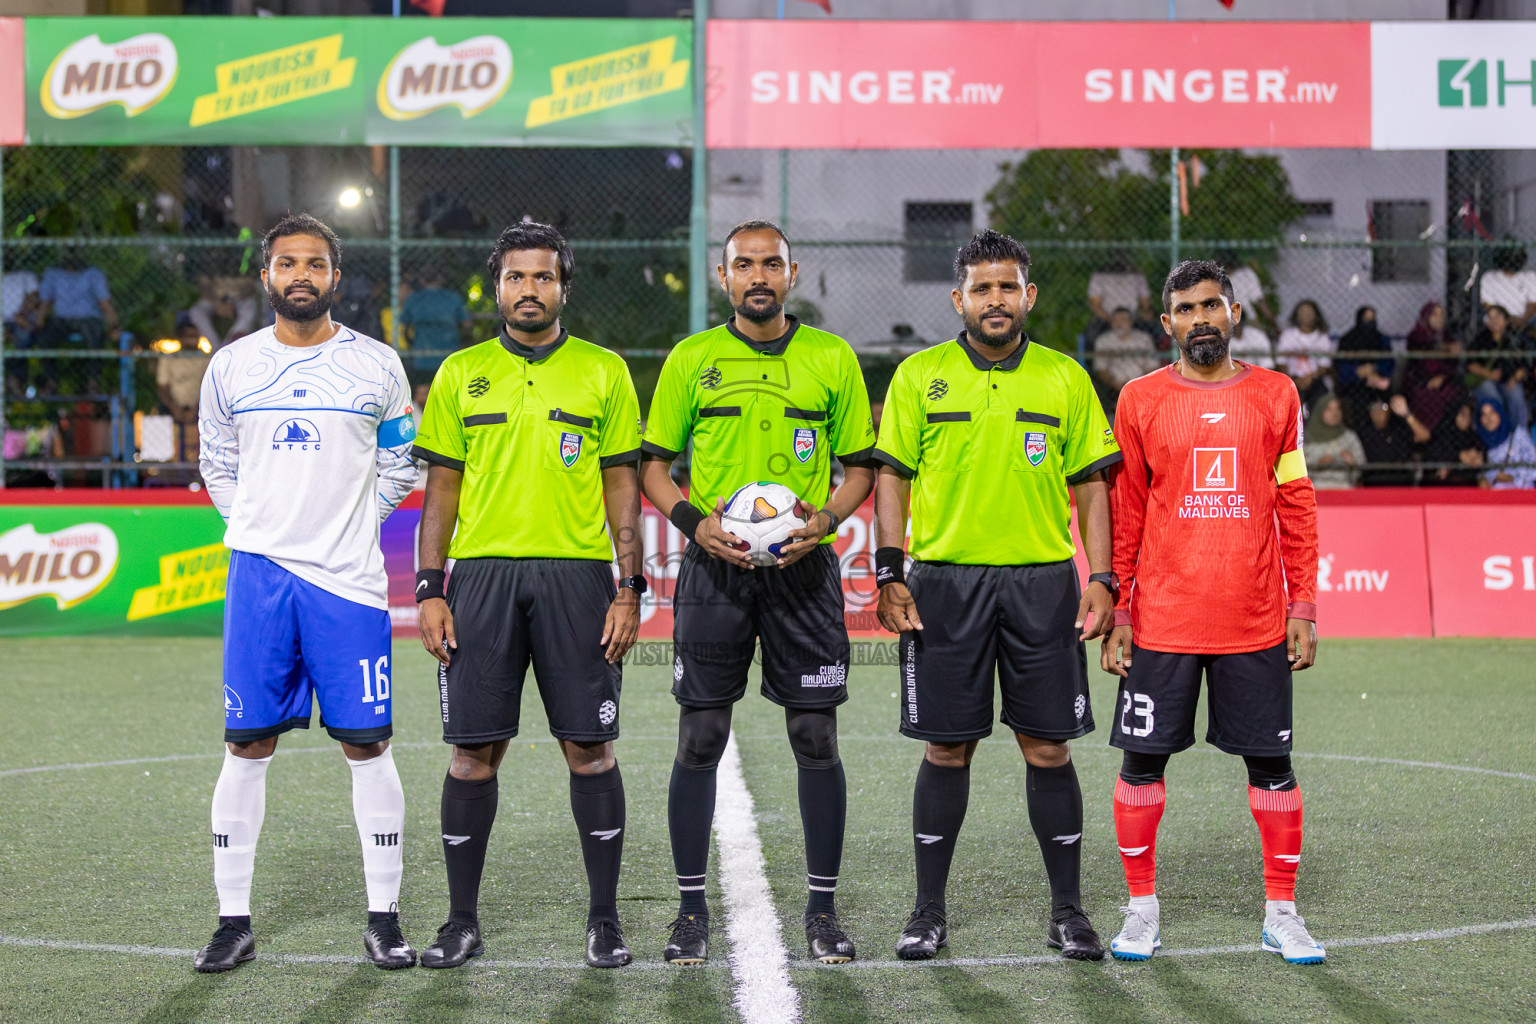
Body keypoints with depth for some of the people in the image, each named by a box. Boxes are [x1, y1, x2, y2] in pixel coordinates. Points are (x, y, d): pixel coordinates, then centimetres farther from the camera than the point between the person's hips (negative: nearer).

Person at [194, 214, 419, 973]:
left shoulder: (376, 366, 3)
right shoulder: (231, 367, 7)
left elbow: (399, 470, 12)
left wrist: (347, 528, 7)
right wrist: (261, 529, 9)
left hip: (348, 577, -1)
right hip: (259, 570, 1)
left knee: (366, 745, -1)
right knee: (247, 745, 2)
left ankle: (383, 918, 9)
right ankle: (234, 919, 11)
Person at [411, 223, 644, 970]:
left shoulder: (603, 372, 7)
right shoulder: (461, 374, 10)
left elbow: (623, 487, 6)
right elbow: (441, 489, 10)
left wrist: (629, 590, -2)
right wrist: (430, 591, 1)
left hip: (578, 574, -1)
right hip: (482, 572, 1)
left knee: (589, 745, 0)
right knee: (474, 749, 1)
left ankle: (604, 918, 11)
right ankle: (462, 921, 12)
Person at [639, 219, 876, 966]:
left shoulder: (832, 358, 7)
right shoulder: (691, 359, 6)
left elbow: (860, 465, 10)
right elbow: (654, 464, 8)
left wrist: (824, 519, -9)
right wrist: (697, 522, -10)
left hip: (803, 568, 0)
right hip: (714, 568, 0)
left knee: (816, 738, 1)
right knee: (700, 737, 1)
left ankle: (823, 910, 13)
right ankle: (691, 910, 11)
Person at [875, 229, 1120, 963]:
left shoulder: (1065, 378, 6)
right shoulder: (919, 375, 5)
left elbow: (1091, 484, 8)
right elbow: (892, 479, 5)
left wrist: (1100, 579, -1)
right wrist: (889, 575, -4)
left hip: (1042, 580, 1)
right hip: (945, 579, 0)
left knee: (1048, 746, 2)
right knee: (947, 747, 3)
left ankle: (1067, 909, 14)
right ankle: (929, 911, 14)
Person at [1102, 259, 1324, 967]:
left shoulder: (1275, 396, 6)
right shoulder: (1140, 400, 3)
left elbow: (1297, 508, 8)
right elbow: (1123, 513, 5)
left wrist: (1303, 608, 3)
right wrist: (1115, 611, 0)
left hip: (1256, 619, 1)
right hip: (1162, 618, -1)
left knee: (1270, 760, 5)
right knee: (1144, 757, 3)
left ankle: (1281, 913, 16)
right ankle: (1142, 908, 17)